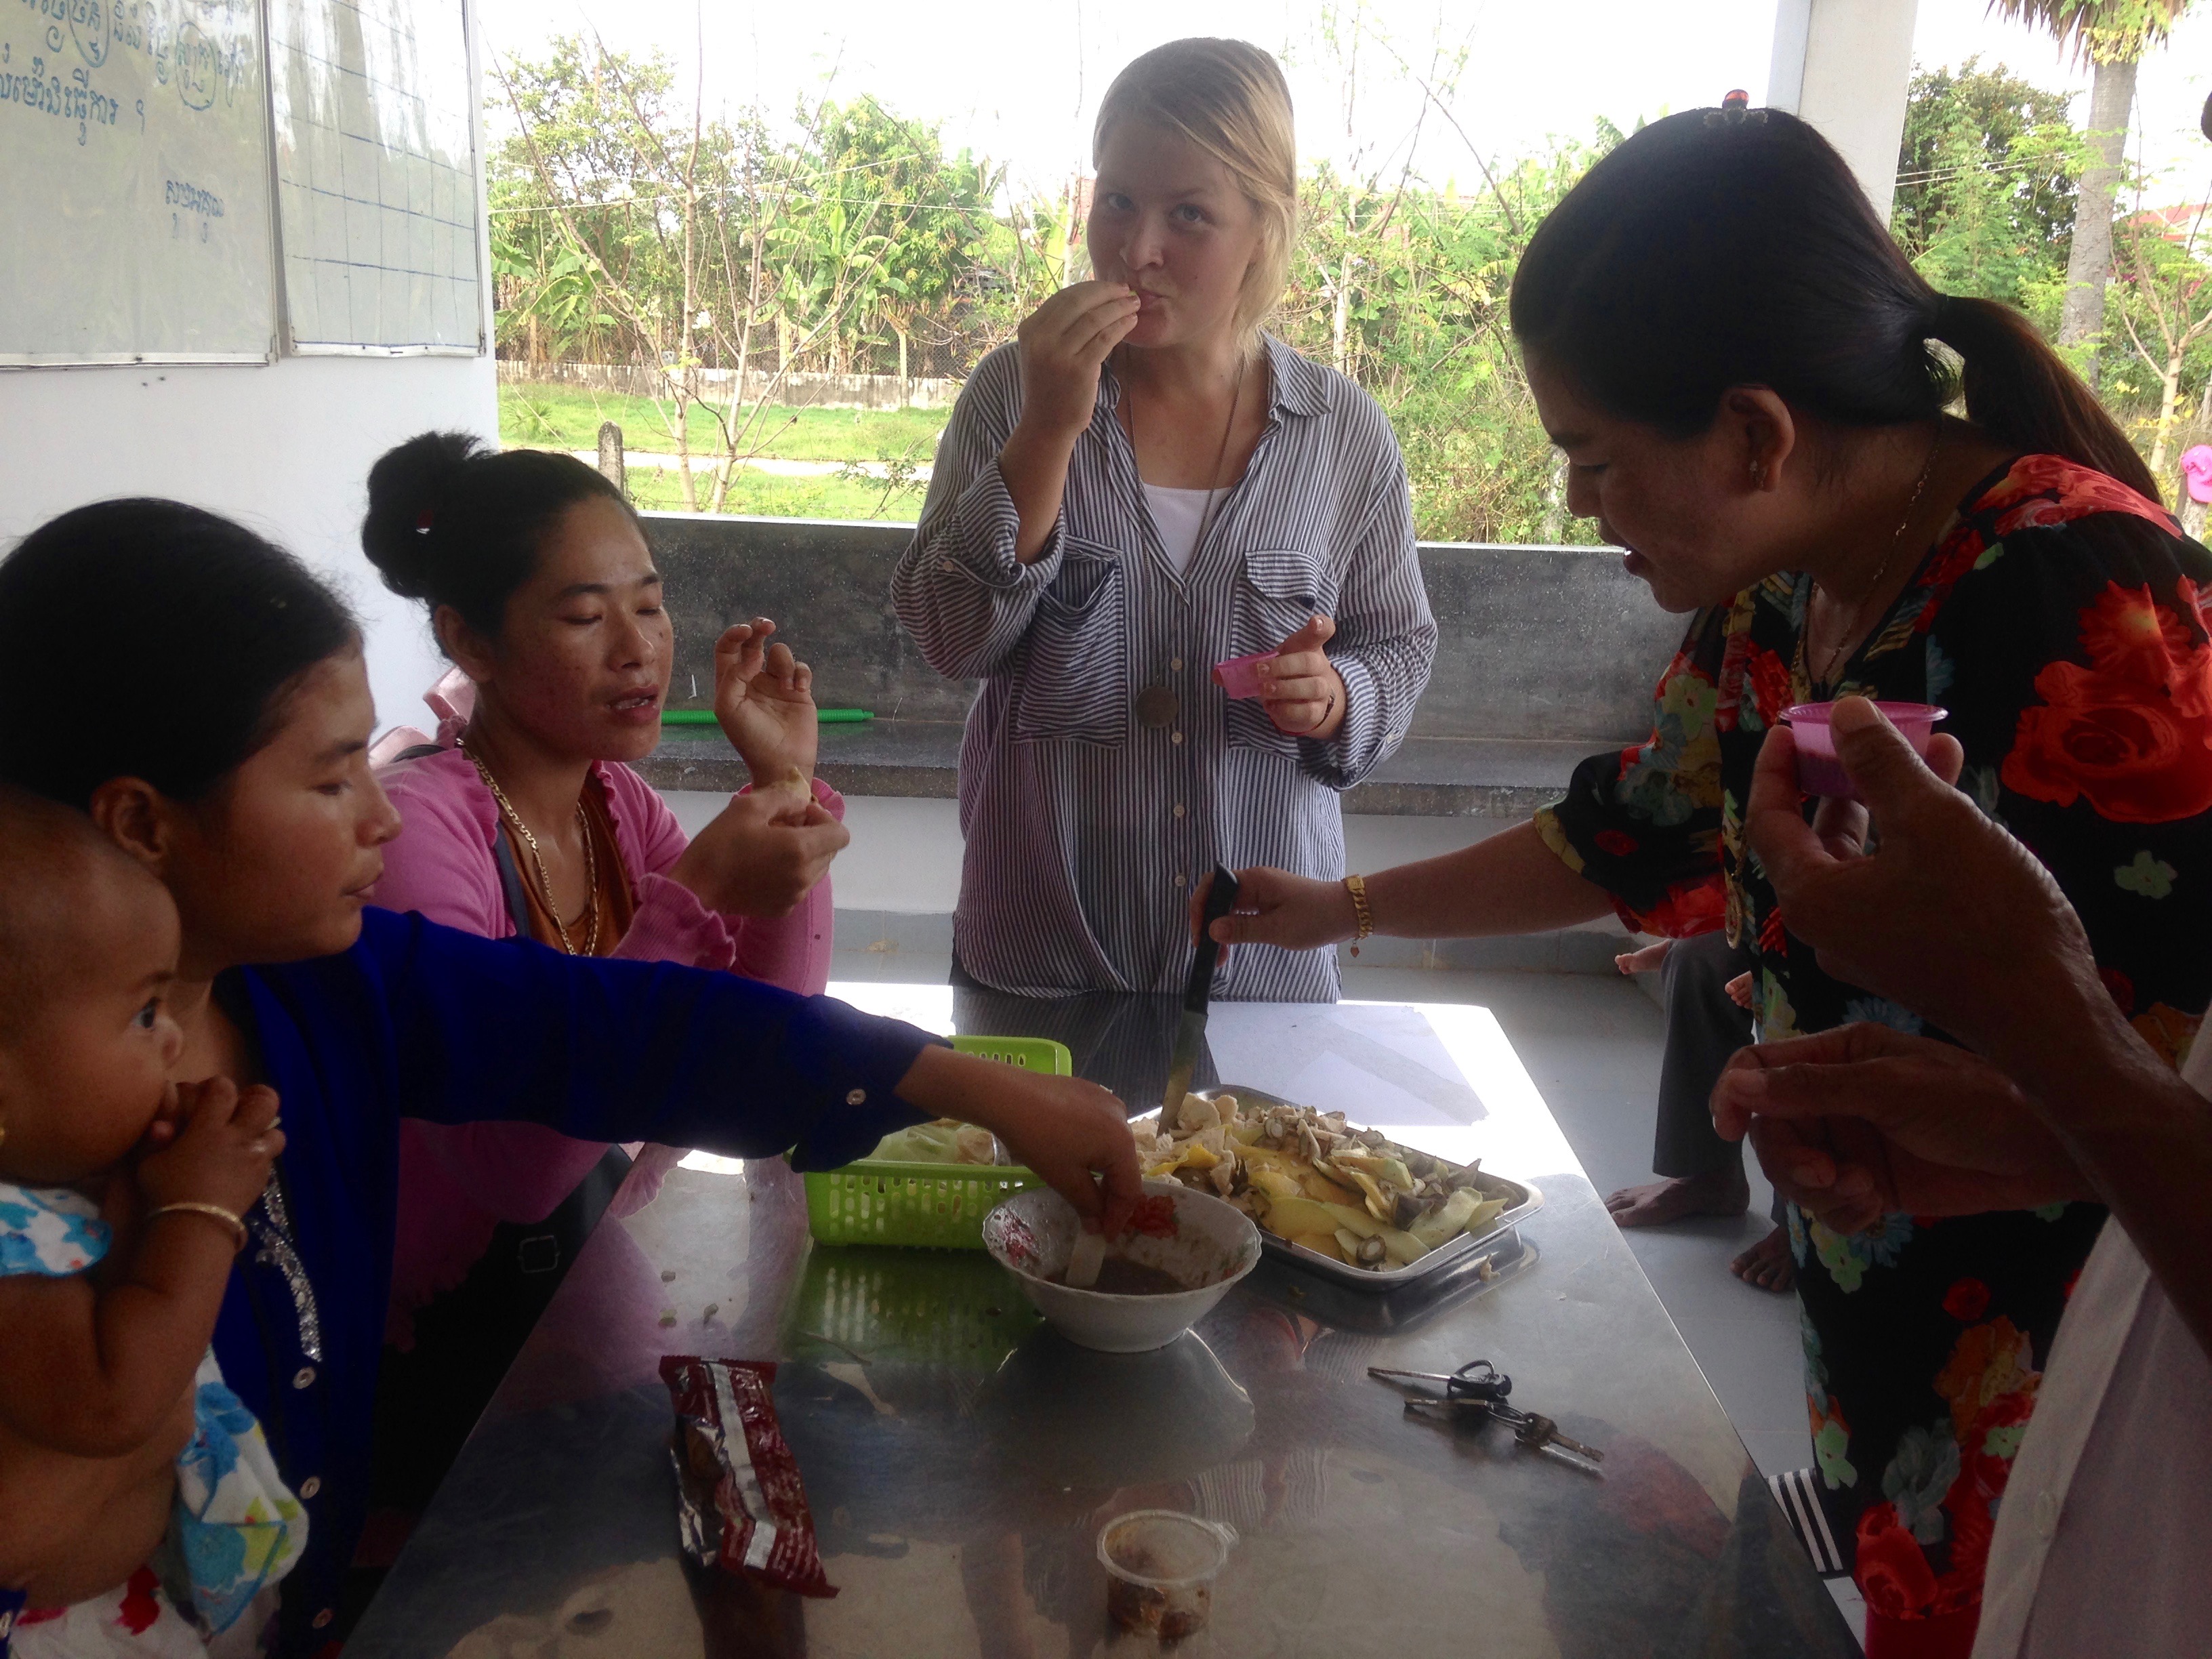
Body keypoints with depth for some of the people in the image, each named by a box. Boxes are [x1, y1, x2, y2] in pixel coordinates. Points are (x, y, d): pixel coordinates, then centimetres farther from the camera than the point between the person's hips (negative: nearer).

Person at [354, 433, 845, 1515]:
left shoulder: (615, 800, 2)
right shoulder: (414, 825, -21)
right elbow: (509, 1166, -29)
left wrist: (789, 789, -10)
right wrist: (692, 899, -35)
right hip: (452, 1375, -7)